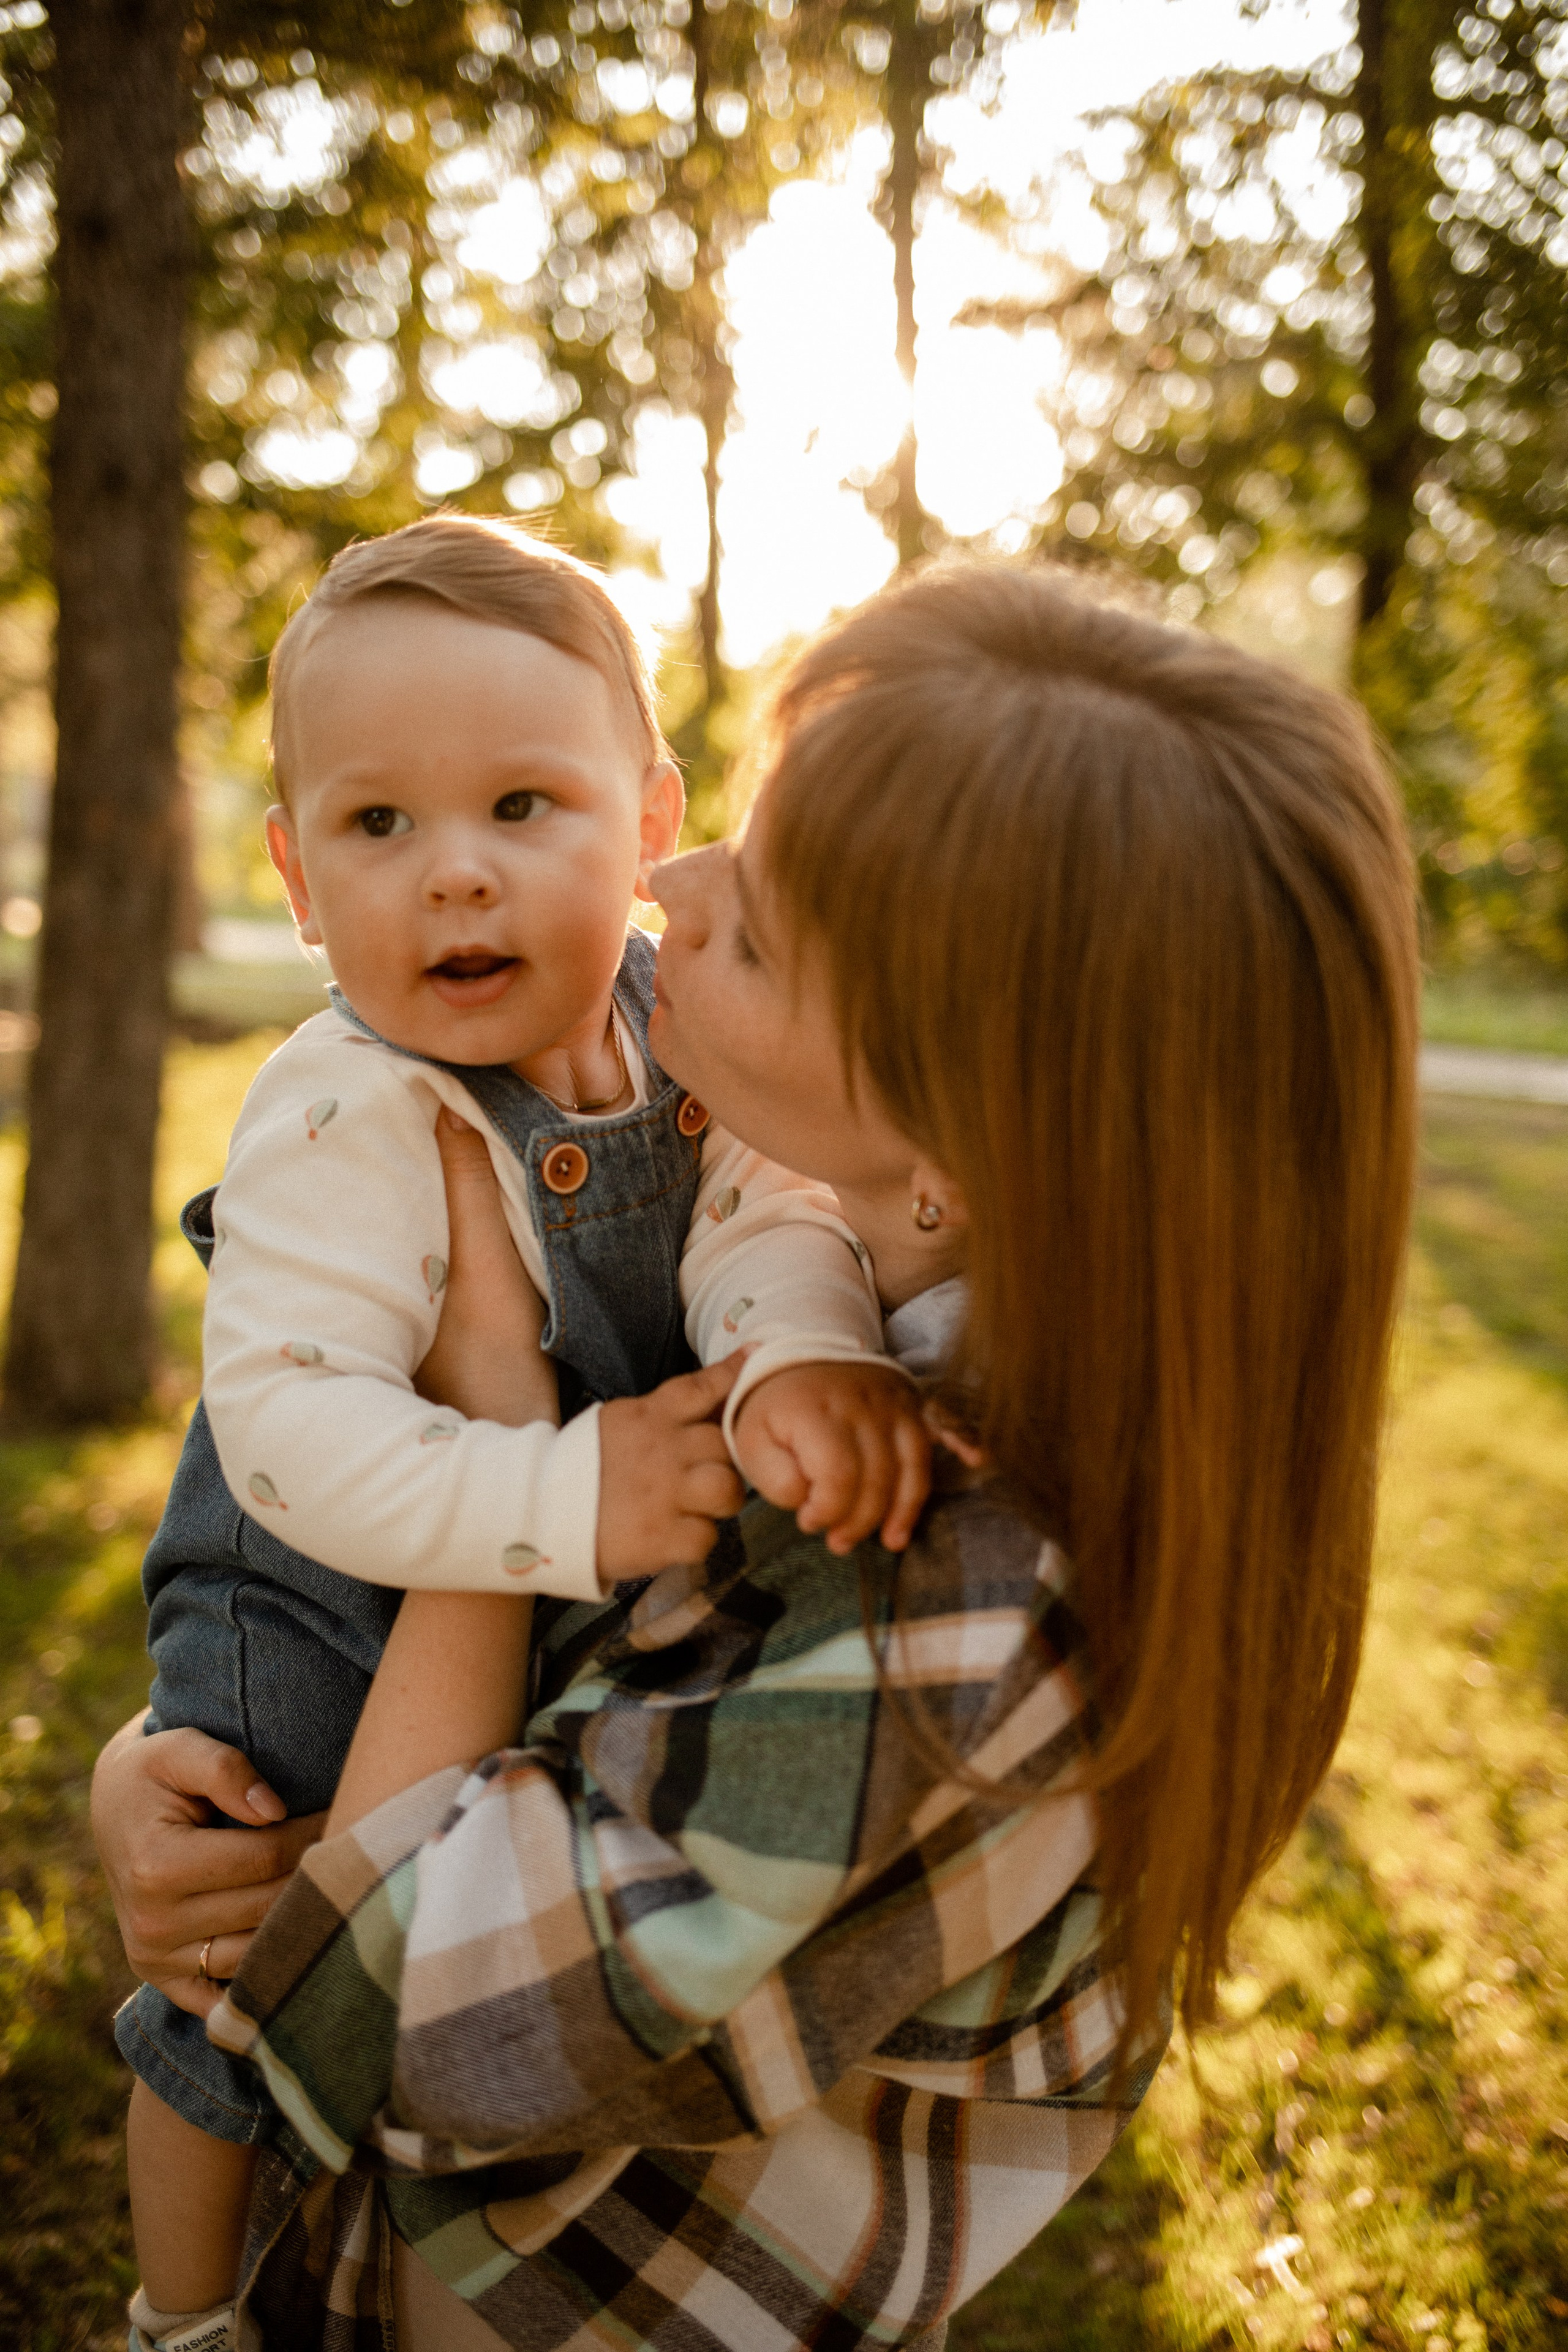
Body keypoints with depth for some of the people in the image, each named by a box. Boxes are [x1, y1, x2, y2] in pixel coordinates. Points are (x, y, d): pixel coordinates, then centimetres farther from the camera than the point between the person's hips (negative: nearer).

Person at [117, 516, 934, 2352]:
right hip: (327, 1606, -5)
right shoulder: (344, 1120, -30)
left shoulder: (680, 1015, -13)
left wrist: (806, 1357, -45)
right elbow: (293, 1424, -35)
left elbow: (765, 1207, -23)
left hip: (594, 1607, 6)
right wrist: (566, 1500, -44)